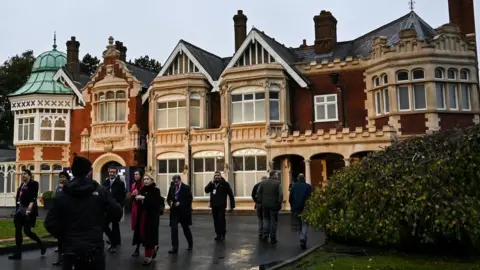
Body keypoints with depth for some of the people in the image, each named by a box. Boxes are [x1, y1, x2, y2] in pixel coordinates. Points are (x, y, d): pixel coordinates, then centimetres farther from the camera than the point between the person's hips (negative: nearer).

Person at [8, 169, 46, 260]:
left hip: (28, 210, -8)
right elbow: (19, 197, 16)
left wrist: (30, 208, -31)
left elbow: (33, 198, -18)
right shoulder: (22, 185, 14)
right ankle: (18, 253, 10)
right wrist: (17, 210, 16)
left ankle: (42, 245, 15)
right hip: (20, 210, 8)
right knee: (18, 231, 4)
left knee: (27, 231, -8)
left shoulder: (34, 184, -7)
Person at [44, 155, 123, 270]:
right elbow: (117, 214, -6)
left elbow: (50, 223, -4)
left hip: (71, 248, 1)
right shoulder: (100, 191, -4)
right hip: (94, 247, -1)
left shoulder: (62, 195, -1)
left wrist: (64, 236, 10)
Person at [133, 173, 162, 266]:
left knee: (149, 234, -5)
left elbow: (156, 202, -22)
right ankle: (154, 247, 31)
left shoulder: (155, 190, -8)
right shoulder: (142, 190, 11)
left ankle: (148, 256, 9)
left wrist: (144, 198, -25)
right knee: (142, 233, 4)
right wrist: (137, 198, -6)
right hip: (142, 215, 6)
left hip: (152, 216, -6)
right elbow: (139, 203, 16)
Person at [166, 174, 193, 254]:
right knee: (173, 229, -8)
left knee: (186, 228, 12)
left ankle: (190, 244, 35)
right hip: (174, 211, 3)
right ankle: (174, 247, -3)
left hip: (184, 212, -3)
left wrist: (180, 203, -20)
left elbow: (190, 199, -11)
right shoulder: (172, 188, 6)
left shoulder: (186, 188, -7)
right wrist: (170, 202, -8)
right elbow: (168, 198, 14)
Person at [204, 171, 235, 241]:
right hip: (214, 206, 4)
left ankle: (223, 234, 7)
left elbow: (231, 195, -4)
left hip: (221, 206, -4)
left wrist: (232, 206, -7)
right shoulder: (212, 183, 10)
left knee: (221, 220, -7)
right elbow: (206, 190, -3)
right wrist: (211, 183, -16)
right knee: (216, 221, 7)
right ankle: (218, 235, 17)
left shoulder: (225, 184, -3)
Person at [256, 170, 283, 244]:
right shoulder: (278, 183, -8)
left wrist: (260, 202, 7)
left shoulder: (263, 183, 5)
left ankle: (265, 234, 11)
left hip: (265, 205, 3)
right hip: (274, 205, -3)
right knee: (273, 221, 7)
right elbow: (281, 194, -15)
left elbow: (258, 193, 3)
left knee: (266, 219, 19)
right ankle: (272, 238, 10)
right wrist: (279, 203, -6)